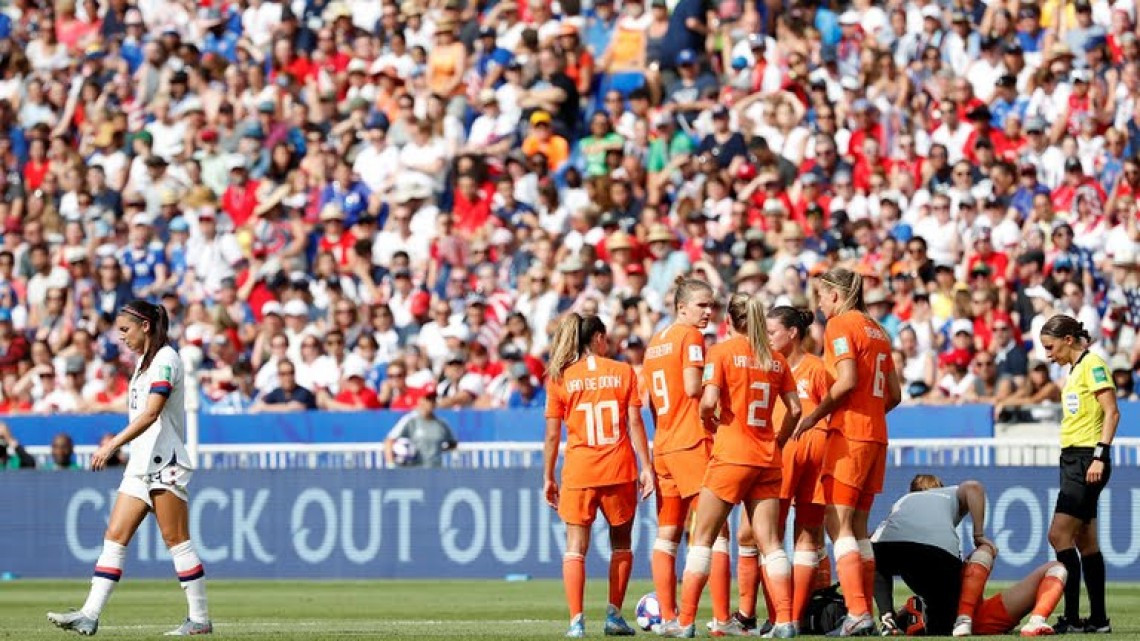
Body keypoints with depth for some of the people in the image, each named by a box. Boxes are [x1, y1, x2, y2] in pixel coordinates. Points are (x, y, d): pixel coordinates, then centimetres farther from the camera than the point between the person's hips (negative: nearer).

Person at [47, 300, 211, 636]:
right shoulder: (144, 362, 19)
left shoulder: (165, 359, -11)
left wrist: (112, 445, -28)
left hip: (164, 463, -9)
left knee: (176, 539, -6)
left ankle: (200, 618, -1)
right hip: (141, 463, 9)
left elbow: (151, 413, -22)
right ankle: (89, 615, -6)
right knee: (115, 537, 0)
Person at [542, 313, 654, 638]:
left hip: (578, 473, 0)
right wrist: (645, 467, 1)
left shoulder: (560, 378, 1)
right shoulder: (623, 372, 1)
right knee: (621, 543, 16)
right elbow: (635, 423, -3)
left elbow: (553, 434, 1)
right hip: (619, 470, 0)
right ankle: (614, 615, 12)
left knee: (575, 546, 2)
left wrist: (548, 478, 8)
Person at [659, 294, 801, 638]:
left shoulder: (722, 352, -5)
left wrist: (707, 421, 4)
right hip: (767, 460, 4)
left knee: (703, 537, 2)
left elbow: (709, 401, -16)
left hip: (731, 455, -4)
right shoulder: (776, 359, 9)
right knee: (770, 542, 4)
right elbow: (794, 409, 7)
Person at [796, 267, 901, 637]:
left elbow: (847, 381, -19)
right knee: (857, 527, 11)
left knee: (838, 524, -9)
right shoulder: (875, 330, 17)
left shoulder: (840, 325, -6)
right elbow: (894, 394, 17)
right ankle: (865, 614, 7)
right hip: (876, 435, 8)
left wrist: (813, 416, -10)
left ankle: (857, 612, -20)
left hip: (849, 434, -8)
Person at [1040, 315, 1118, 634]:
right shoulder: (1075, 369, 18)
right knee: (1085, 542, 9)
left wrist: (1101, 455, -23)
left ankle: (1072, 617, -15)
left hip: (1087, 460, -10)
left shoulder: (1092, 364, -10)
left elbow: (1111, 412, -17)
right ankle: (1098, 618, 12)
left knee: (1059, 535, -15)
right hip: (1072, 459, 10)